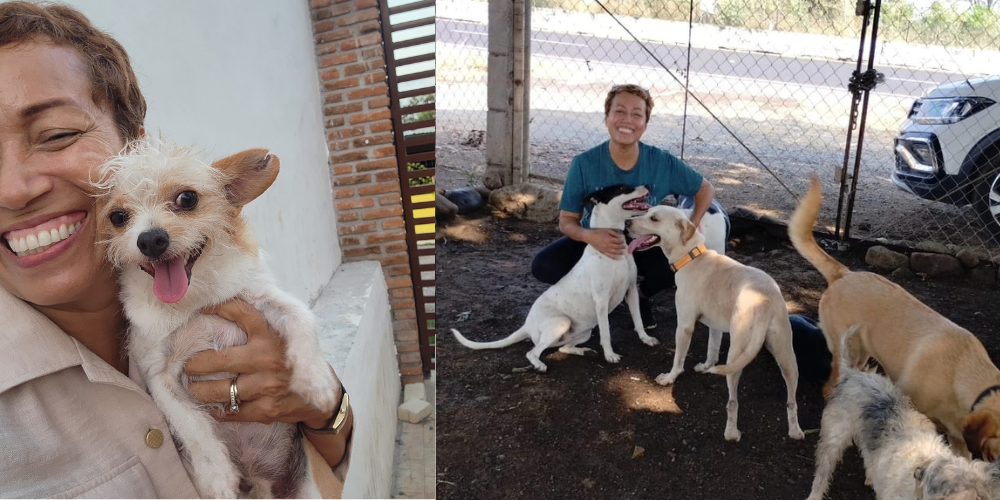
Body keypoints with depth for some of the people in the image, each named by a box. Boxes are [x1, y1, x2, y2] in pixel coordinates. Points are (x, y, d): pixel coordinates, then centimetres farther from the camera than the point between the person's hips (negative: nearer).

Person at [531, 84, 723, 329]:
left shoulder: (663, 162, -19)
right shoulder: (584, 164, -23)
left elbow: (706, 189, -2)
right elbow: (567, 221, -16)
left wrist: (694, 223, -21)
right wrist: (589, 236, -39)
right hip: (596, 242, -1)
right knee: (544, 265, -26)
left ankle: (639, 292, 6)